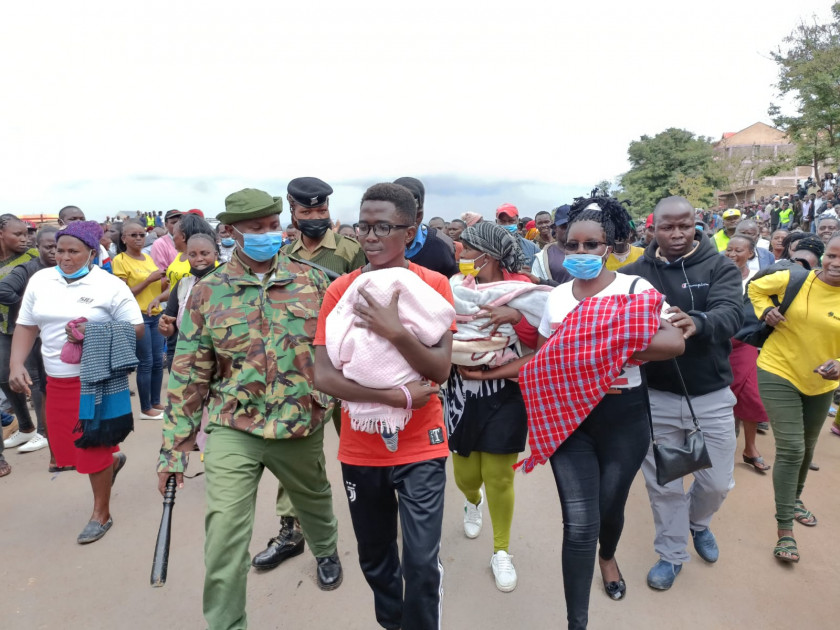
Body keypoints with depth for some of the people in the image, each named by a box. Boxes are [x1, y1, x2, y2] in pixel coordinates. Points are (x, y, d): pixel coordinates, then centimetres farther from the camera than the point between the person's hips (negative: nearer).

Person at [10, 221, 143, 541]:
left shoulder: (110, 285, -9)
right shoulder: (39, 280, 4)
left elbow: (136, 329, -7)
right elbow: (26, 326, 7)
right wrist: (17, 364, -7)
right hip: (57, 380, 5)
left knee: (93, 449, 2)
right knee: (65, 448, 14)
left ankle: (101, 514, 23)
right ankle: (112, 461, 46)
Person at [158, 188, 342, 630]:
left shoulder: (311, 282, -4)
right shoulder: (208, 293, -5)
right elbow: (188, 373, -2)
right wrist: (174, 447, -2)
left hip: (302, 427, 2)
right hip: (234, 430, -1)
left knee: (313, 501, 24)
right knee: (224, 531, -7)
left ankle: (326, 550, 58)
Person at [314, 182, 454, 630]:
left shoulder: (434, 285, -8)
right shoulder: (340, 289, -5)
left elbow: (440, 369, -13)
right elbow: (323, 376, -13)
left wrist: (395, 331, -28)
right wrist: (398, 397, -20)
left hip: (419, 447, -2)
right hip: (360, 448, 2)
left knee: (422, 563, -2)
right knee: (374, 559, 18)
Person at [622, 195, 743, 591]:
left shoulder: (720, 267, -6)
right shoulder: (635, 273, -5)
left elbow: (732, 313, -23)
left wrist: (697, 323, -44)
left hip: (711, 396, 1)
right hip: (655, 397, 0)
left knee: (717, 482, 15)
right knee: (664, 484, 13)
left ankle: (698, 523, 49)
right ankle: (671, 553, 36)